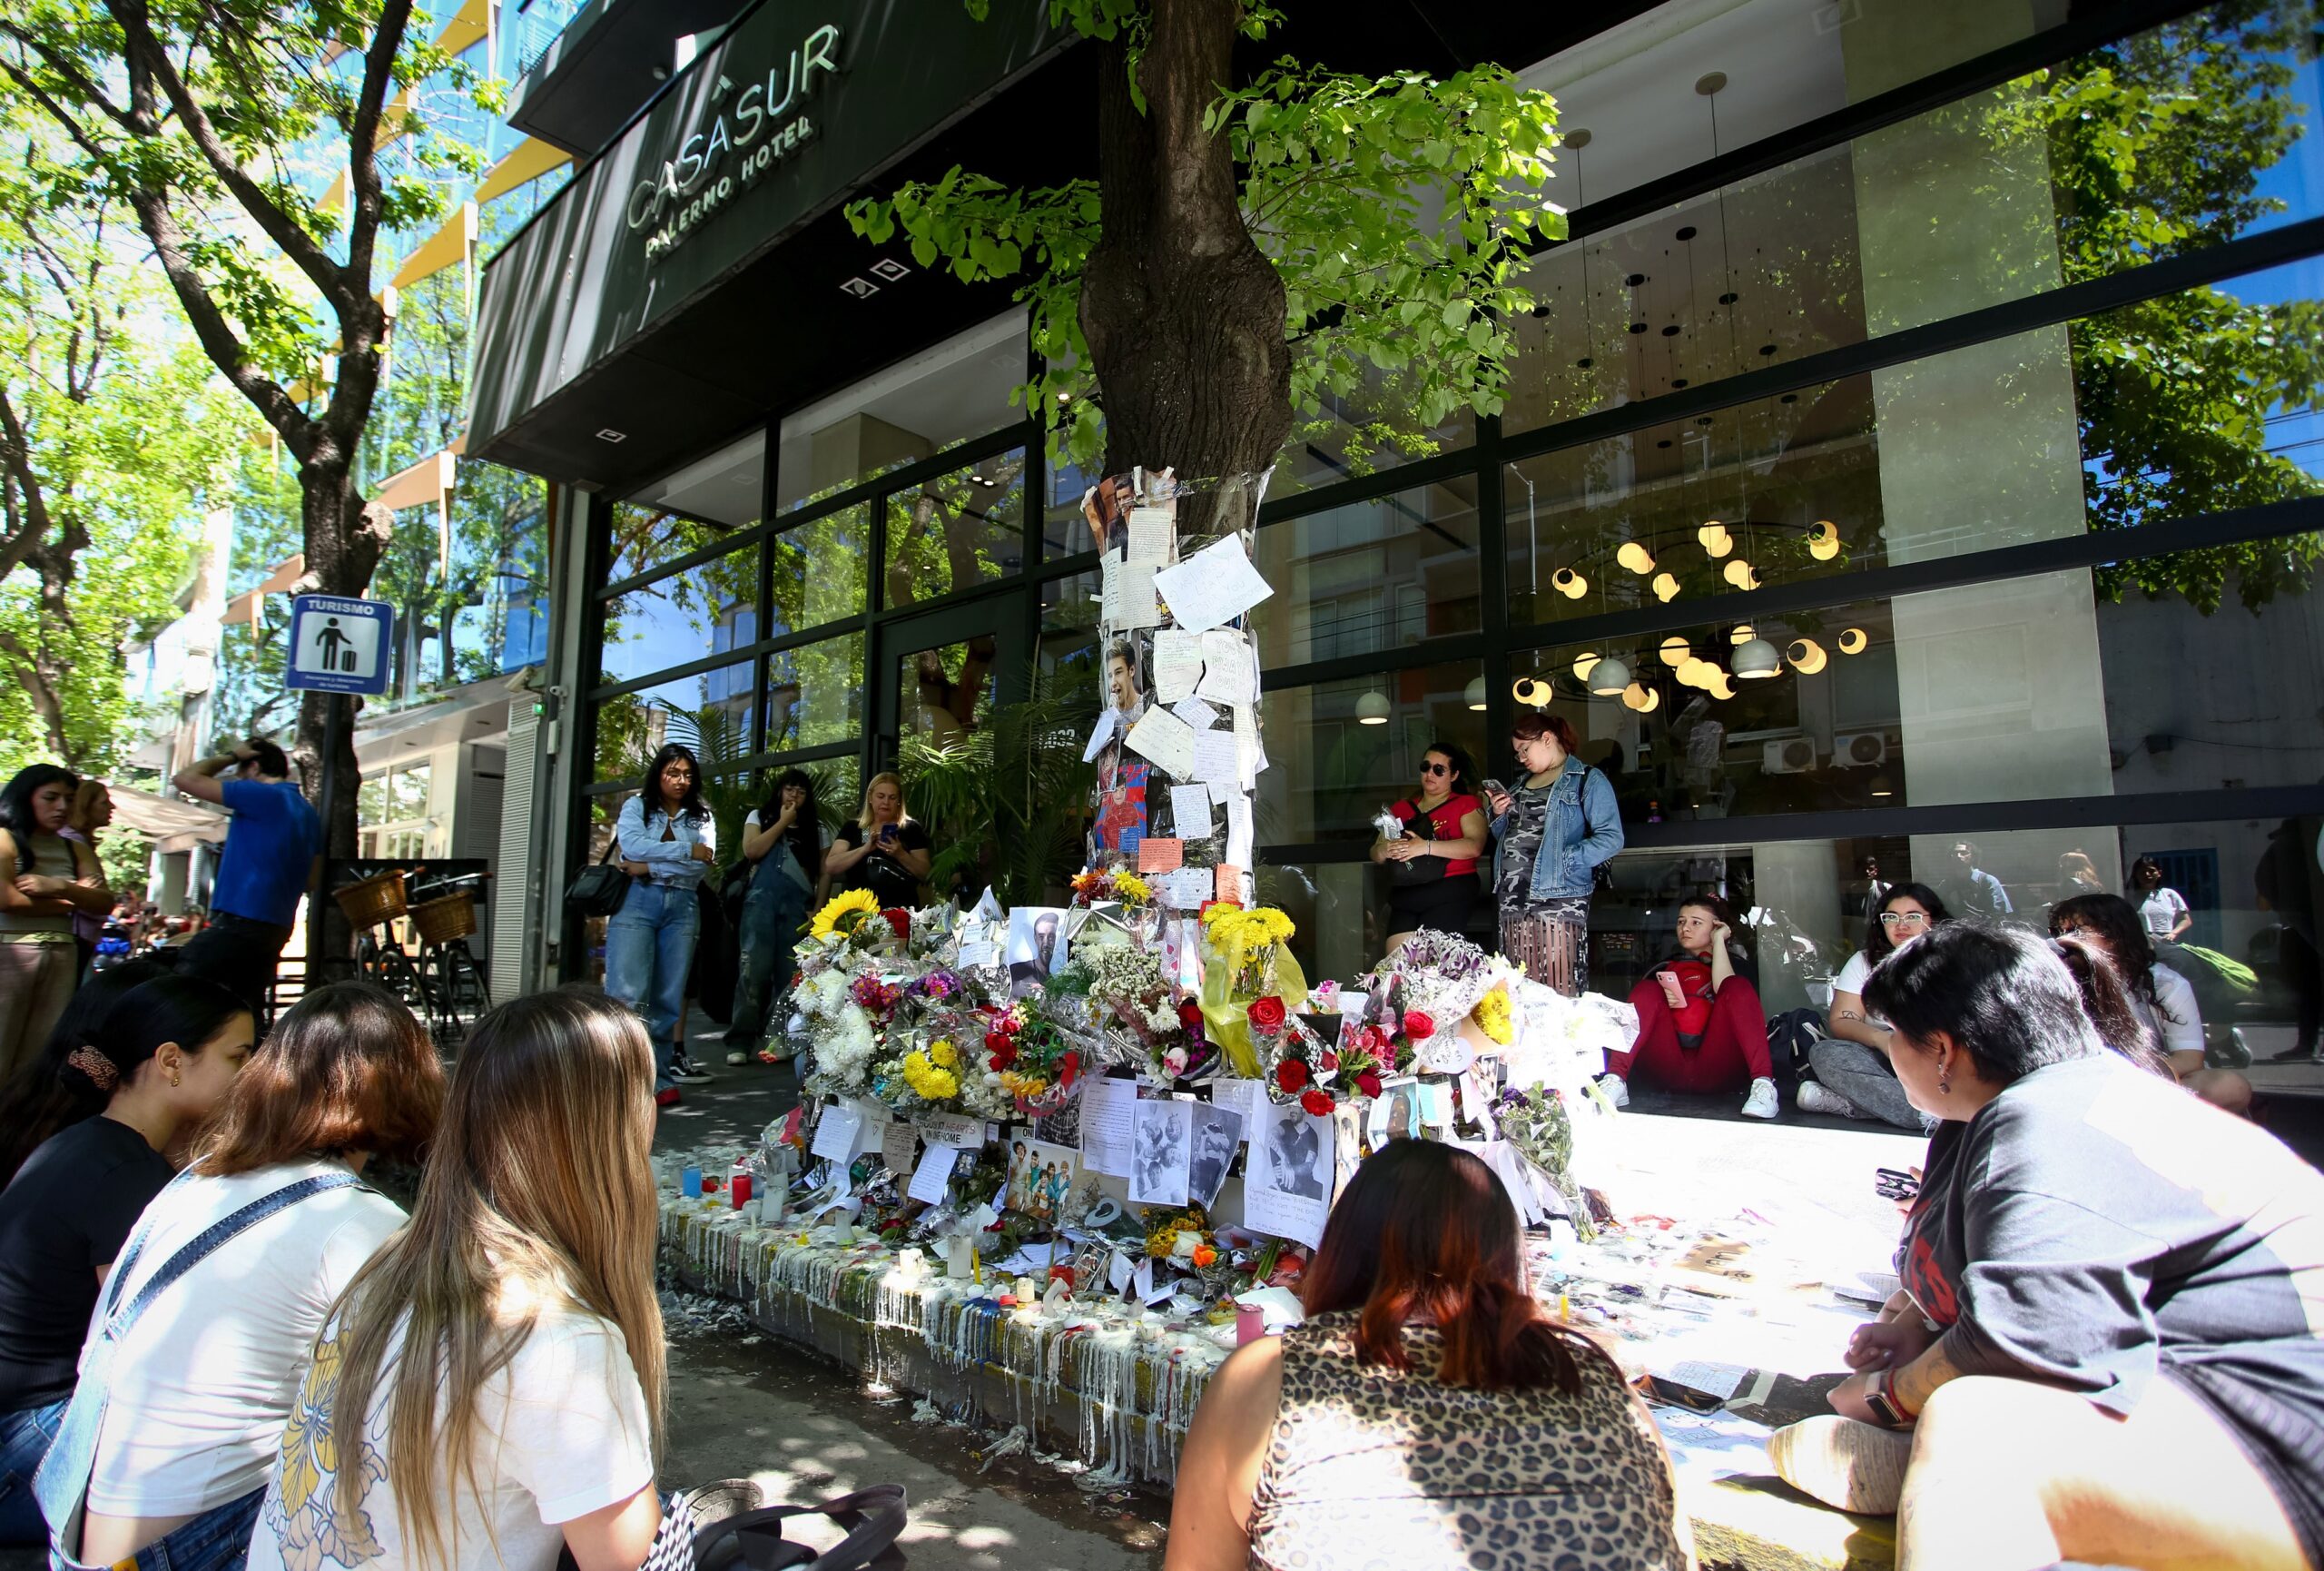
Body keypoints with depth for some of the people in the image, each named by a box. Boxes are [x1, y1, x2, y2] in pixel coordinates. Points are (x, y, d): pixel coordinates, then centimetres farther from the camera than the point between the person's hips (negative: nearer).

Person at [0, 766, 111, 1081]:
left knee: (41, 1058, 7)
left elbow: (105, 903, 3)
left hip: (62, 957, 5)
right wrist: (73, 899, -3)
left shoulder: (77, 851, 13)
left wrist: (59, 886, -13)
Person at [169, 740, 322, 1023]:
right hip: (276, 928, 9)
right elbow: (313, 881, 20)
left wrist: (230, 756, 6)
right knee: (248, 1013, 11)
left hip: (239, 922, -8)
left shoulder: (261, 797, -9)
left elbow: (185, 778, -7)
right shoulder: (308, 813, 16)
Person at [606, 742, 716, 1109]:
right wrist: (687, 850, -8)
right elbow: (631, 845, -9)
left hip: (682, 908, 2)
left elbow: (703, 864, -1)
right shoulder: (636, 807, 11)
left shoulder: (701, 816, 15)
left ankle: (658, 1076, 6)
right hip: (635, 903, -2)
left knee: (669, 997, 0)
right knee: (628, 995, -11)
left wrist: (650, 868, -9)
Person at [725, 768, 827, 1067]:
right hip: (762, 900, -1)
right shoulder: (759, 816, 14)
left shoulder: (817, 828, 16)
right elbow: (751, 851, -3)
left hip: (798, 905, 2)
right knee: (755, 969, -9)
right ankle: (741, 1041, -6)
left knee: (790, 972, -2)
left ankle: (778, 1038, 4)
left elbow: (824, 873, 12)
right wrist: (783, 822, -1)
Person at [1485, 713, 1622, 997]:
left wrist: (1563, 859, -19)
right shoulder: (1522, 783, 21)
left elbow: (1611, 838, -11)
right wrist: (1500, 816, 9)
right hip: (1513, 899, 7)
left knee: (1559, 989, -9)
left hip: (1558, 898, -7)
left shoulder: (1586, 780, -1)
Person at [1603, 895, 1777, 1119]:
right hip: (1672, 1071, 2)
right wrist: (1660, 1003, -6)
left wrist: (1718, 939, 0)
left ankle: (1762, 1084, -37)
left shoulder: (1736, 964, 18)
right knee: (1648, 990, -16)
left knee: (1738, 986, -18)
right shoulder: (1665, 967, 26)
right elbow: (1640, 1008, 14)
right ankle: (1615, 1082, -35)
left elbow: (1726, 990, -7)